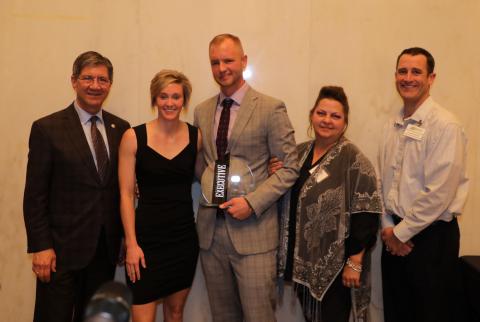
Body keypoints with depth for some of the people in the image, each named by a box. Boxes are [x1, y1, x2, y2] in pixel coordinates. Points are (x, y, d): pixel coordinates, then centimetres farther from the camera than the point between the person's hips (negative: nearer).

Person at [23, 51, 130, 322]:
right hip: (62, 248, -4)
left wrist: (126, 236, 10)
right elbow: (34, 195, -7)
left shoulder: (121, 128, 7)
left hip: (106, 247, 4)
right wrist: (40, 247, -11)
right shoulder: (47, 128, -6)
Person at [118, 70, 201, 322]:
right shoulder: (133, 137, -7)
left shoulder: (196, 137, 1)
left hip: (185, 237, 3)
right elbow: (126, 194, -6)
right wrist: (131, 243, -10)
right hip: (147, 237, -3)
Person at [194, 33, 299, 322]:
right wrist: (207, 182, -1)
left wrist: (252, 202, -16)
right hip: (210, 229, 5)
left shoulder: (272, 109, -6)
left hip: (253, 231, -5)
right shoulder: (202, 111, 11)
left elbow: (289, 168, -6)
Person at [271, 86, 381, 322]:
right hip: (302, 260, 6)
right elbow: (290, 199, 17)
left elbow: (366, 215, -15)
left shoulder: (352, 158, -12)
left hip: (334, 263, -6)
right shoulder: (300, 152, 7)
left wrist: (354, 262, -17)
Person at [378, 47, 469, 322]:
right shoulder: (392, 126, 8)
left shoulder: (445, 125, -14)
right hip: (395, 236, 6)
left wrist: (402, 233, -13)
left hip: (432, 236, -6)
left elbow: (439, 193, -19)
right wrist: (388, 227, 0)